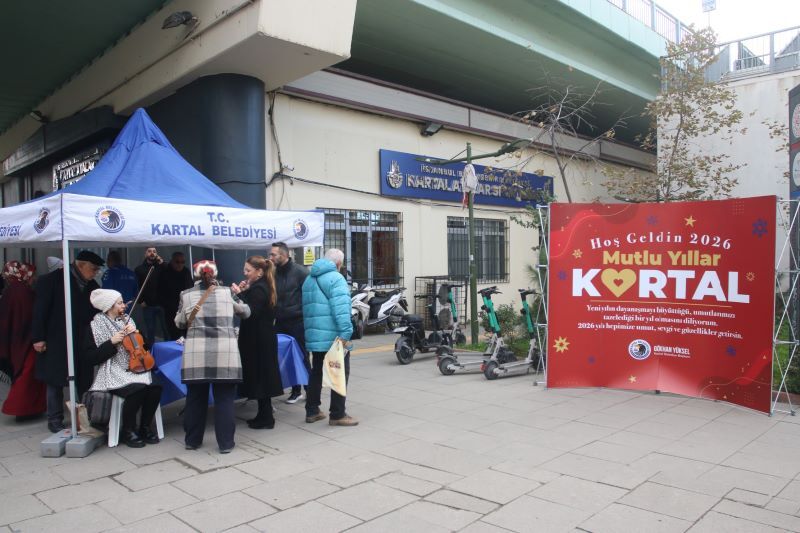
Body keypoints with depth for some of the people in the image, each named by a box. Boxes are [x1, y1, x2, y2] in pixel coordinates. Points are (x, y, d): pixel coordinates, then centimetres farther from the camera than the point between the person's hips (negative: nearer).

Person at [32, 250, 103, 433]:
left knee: (85, 380, 8)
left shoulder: (92, 286, 4)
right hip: (56, 341, -4)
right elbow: (40, 310, -8)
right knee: (56, 380, 6)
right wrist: (38, 338, -11)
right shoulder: (51, 280, -8)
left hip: (83, 342, 4)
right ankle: (54, 419, 18)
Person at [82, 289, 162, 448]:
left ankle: (145, 427, -5)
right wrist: (112, 342, -15)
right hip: (114, 372, -4)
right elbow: (90, 358, -6)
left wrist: (135, 333, -3)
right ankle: (127, 431, -9)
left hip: (135, 367, 4)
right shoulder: (95, 326, 1)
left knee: (155, 386, -27)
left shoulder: (127, 320, 14)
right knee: (136, 390, -33)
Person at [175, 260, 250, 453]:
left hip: (196, 354, 1)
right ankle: (225, 443, 10)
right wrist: (235, 296, 36)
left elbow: (179, 323, 18)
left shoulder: (186, 294, 6)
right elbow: (246, 312, 19)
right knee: (224, 399, 6)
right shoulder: (227, 292, 4)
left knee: (195, 398, 13)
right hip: (224, 354, -1)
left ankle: (192, 440, 24)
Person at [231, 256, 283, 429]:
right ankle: (264, 415, 23)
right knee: (262, 378, 15)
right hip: (262, 339, 10)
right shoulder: (262, 286, 14)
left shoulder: (258, 289, -17)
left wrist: (240, 294, -24)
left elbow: (251, 313, -25)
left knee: (259, 378, -3)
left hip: (258, 341, -10)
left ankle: (266, 419, 5)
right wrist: (244, 292, 3)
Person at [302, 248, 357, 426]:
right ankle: (337, 415, 3)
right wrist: (345, 333, -22)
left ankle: (312, 411, 24)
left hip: (314, 336, 8)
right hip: (334, 336, -8)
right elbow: (340, 308, -21)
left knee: (316, 372, 18)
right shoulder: (335, 278, -11)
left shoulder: (309, 279, 17)